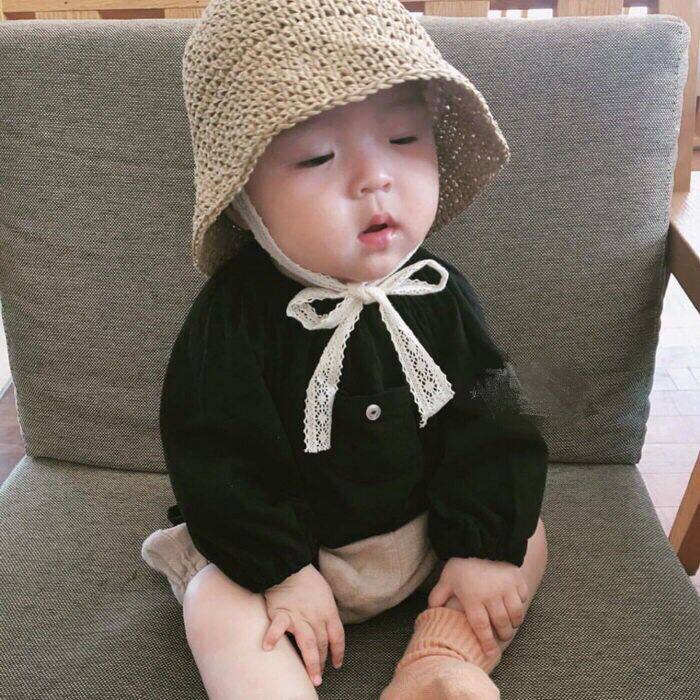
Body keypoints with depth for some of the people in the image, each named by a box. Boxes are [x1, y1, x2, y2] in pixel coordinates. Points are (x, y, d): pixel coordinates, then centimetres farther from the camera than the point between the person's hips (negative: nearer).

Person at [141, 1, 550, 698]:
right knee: (217, 609, -23)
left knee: (527, 539, -4)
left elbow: (489, 425, -6)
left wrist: (484, 545, -12)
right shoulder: (234, 313, -22)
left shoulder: (439, 291, -11)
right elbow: (214, 461, -18)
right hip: (292, 544, -3)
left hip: (426, 528, 4)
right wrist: (283, 571, -19)